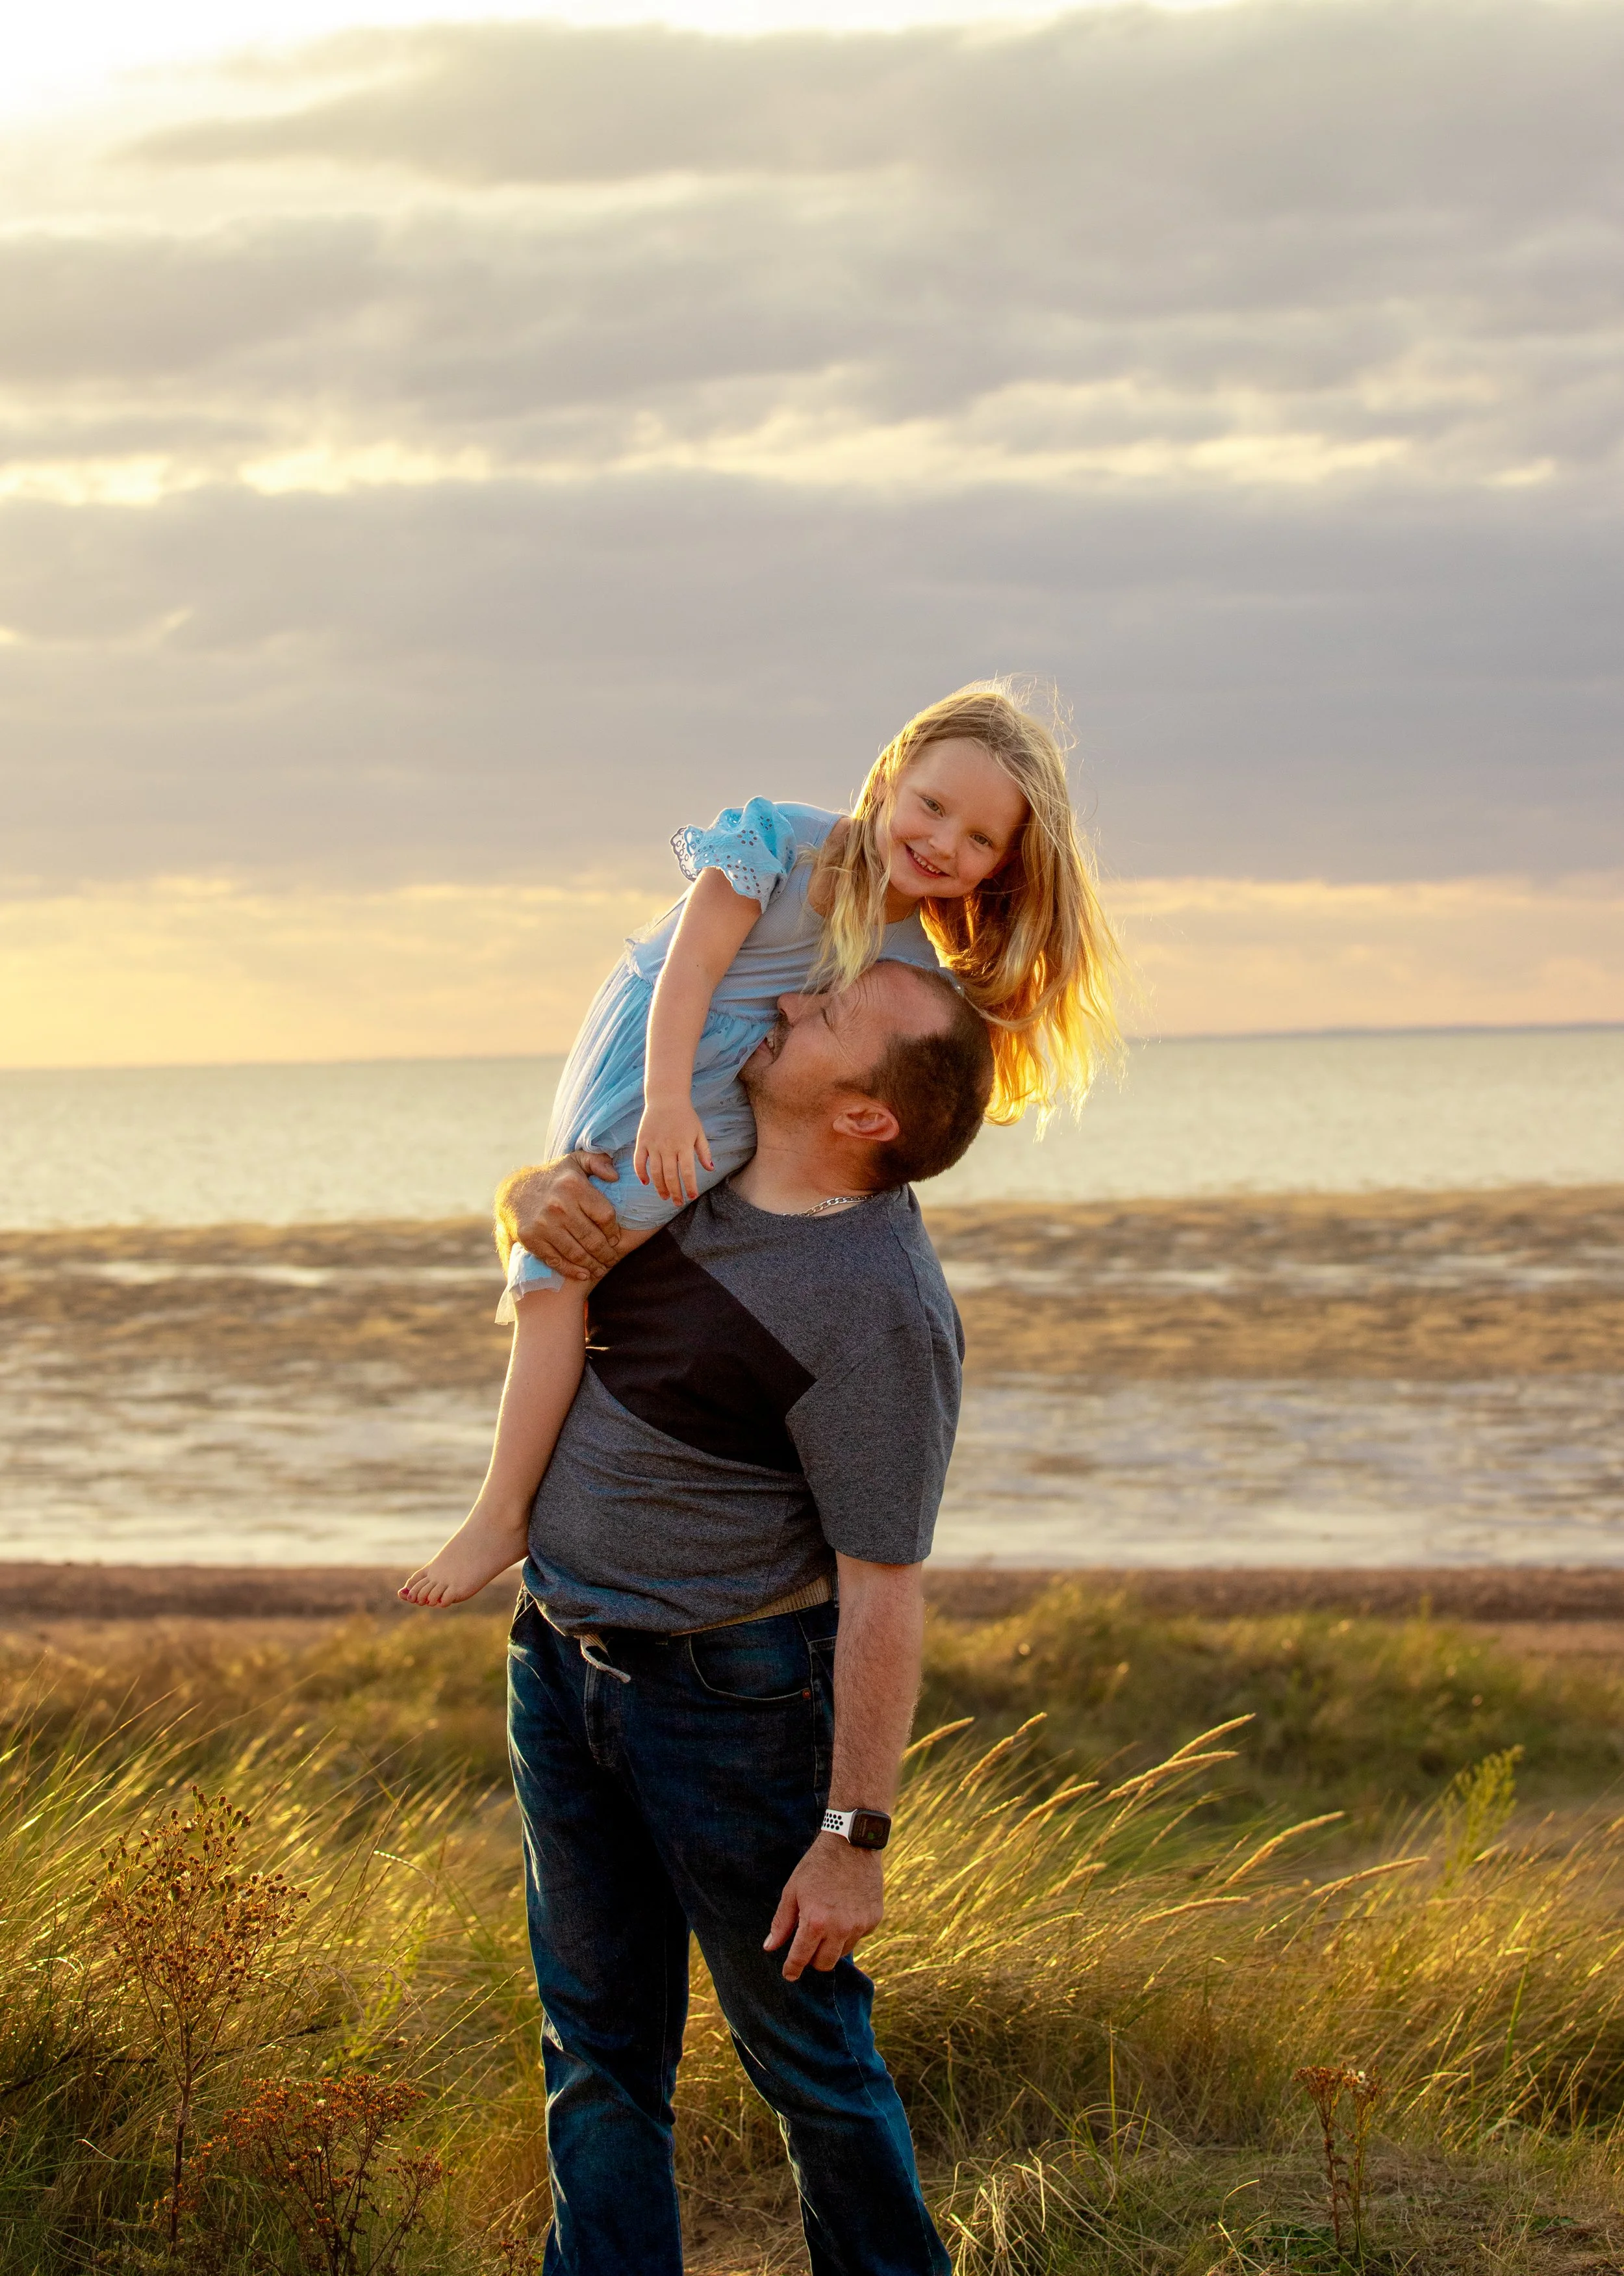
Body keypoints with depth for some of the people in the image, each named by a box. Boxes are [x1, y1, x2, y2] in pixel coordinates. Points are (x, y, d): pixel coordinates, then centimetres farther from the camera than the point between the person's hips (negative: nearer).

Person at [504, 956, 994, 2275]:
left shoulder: (878, 1312, -25)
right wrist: (543, 1204, -7)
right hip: (563, 1657, 8)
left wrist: (855, 1838, -19)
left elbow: (883, 1596, -22)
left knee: (805, 2044, 7)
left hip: (733, 1695, -8)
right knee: (600, 2048, 13)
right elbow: (532, 1194, 19)